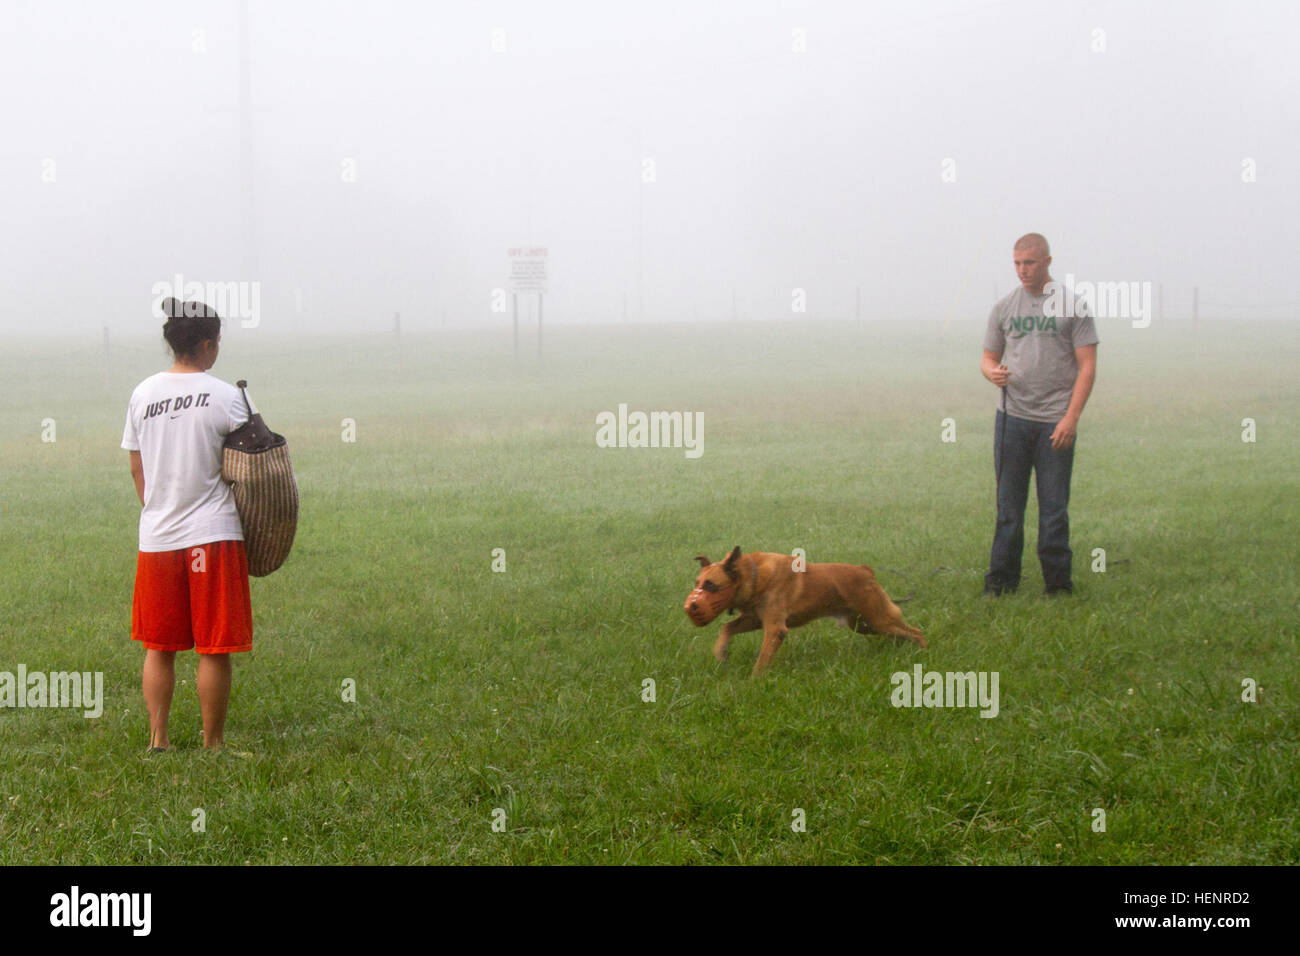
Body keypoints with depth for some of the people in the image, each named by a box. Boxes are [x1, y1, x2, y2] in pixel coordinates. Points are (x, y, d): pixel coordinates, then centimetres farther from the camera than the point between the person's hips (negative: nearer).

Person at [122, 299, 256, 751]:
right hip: (212, 535, -4)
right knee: (214, 650, 3)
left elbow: (136, 468, 12)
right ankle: (212, 744, 7)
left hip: (156, 538, 4)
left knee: (157, 647, 13)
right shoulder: (225, 397, -9)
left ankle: (157, 738, 13)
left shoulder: (142, 394, 5)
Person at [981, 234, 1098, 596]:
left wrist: (1071, 418, -11)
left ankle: (1058, 583, 8)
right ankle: (1001, 580, 10)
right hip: (1012, 417, 2)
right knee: (1008, 505, 3)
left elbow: (1087, 366, -1)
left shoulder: (1073, 307, 2)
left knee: (1054, 507, 0)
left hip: (1055, 421, -2)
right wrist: (993, 372, -11)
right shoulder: (1004, 308, 12)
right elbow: (988, 358, 15)